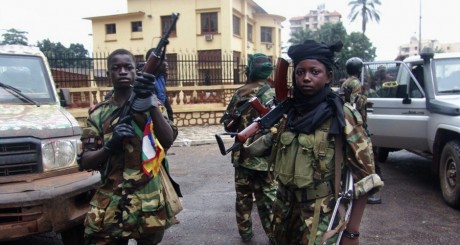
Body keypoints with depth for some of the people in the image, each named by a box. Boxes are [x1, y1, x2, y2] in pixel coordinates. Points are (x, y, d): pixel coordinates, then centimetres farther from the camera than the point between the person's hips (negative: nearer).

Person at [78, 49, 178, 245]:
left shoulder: (149, 104, 3)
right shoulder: (98, 113, 4)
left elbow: (168, 141, -14)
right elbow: (85, 162, 0)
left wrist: (151, 105, -25)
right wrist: (110, 145, -18)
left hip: (149, 201, 0)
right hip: (110, 204, 1)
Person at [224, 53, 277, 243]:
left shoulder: (239, 94, 2)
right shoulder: (269, 95, -13)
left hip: (241, 155, 5)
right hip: (261, 157, -4)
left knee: (243, 195, 15)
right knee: (266, 199, 4)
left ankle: (245, 231, 27)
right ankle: (274, 235, 12)